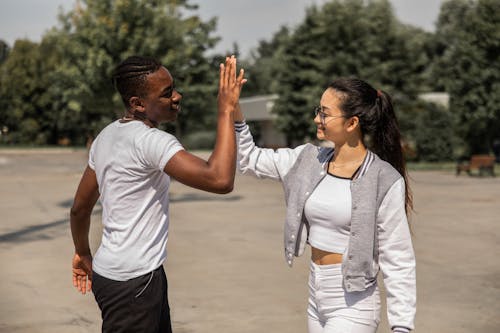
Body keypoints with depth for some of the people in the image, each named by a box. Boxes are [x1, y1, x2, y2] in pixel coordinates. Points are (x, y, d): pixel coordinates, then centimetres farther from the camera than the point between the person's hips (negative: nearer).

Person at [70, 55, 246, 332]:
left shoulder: (107, 136, 7)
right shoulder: (150, 141, -22)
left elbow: (80, 207, 15)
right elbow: (220, 180, -34)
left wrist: (83, 253, 29)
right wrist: (226, 110, -25)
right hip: (131, 283, -10)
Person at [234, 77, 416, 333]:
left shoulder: (385, 181, -14)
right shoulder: (309, 161, 3)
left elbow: (398, 260, -11)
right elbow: (249, 159, 10)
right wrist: (234, 111, -3)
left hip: (353, 305, -6)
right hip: (316, 299, 6)